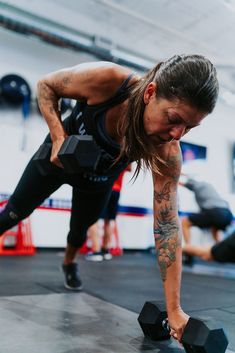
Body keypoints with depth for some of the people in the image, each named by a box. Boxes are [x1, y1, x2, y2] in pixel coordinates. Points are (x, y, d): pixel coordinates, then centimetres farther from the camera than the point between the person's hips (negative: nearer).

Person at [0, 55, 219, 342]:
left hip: (98, 180, 2)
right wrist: (58, 136, -35)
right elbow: (46, 85, -20)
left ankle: (69, 263, 56)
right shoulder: (106, 79, -40)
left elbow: (167, 225, -33)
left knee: (80, 229, 21)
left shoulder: (166, 152, -34)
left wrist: (174, 310, -33)